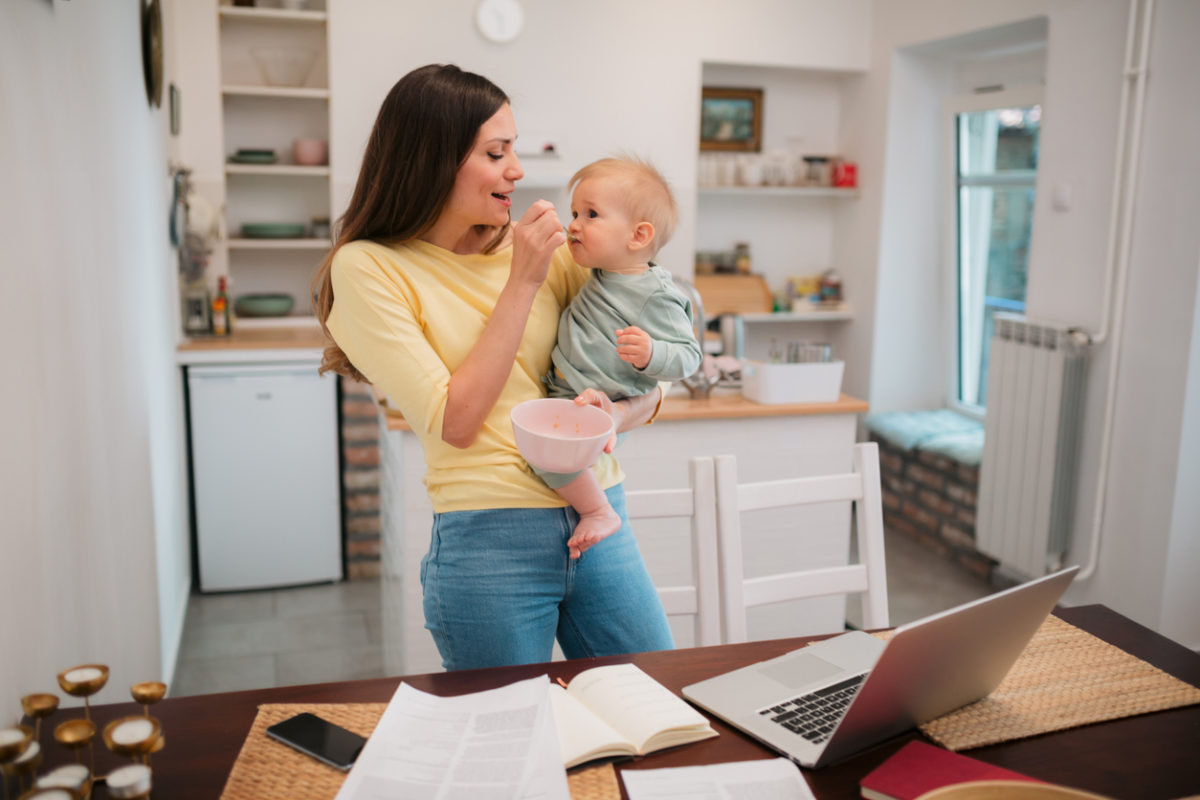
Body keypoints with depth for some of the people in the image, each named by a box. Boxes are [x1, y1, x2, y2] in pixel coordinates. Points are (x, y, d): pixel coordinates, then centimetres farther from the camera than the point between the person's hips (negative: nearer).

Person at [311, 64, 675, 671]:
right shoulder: (367, 268, -6)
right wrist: (523, 282, -13)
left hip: (599, 525, 4)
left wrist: (612, 414, -16)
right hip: (489, 545, -4)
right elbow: (454, 424, -13)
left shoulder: (543, 247, 5)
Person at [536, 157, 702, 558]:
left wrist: (650, 355, -35)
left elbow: (688, 356, -17)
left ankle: (600, 514, -10)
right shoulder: (603, 277, 11)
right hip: (565, 397, 10)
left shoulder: (656, 296, -16)